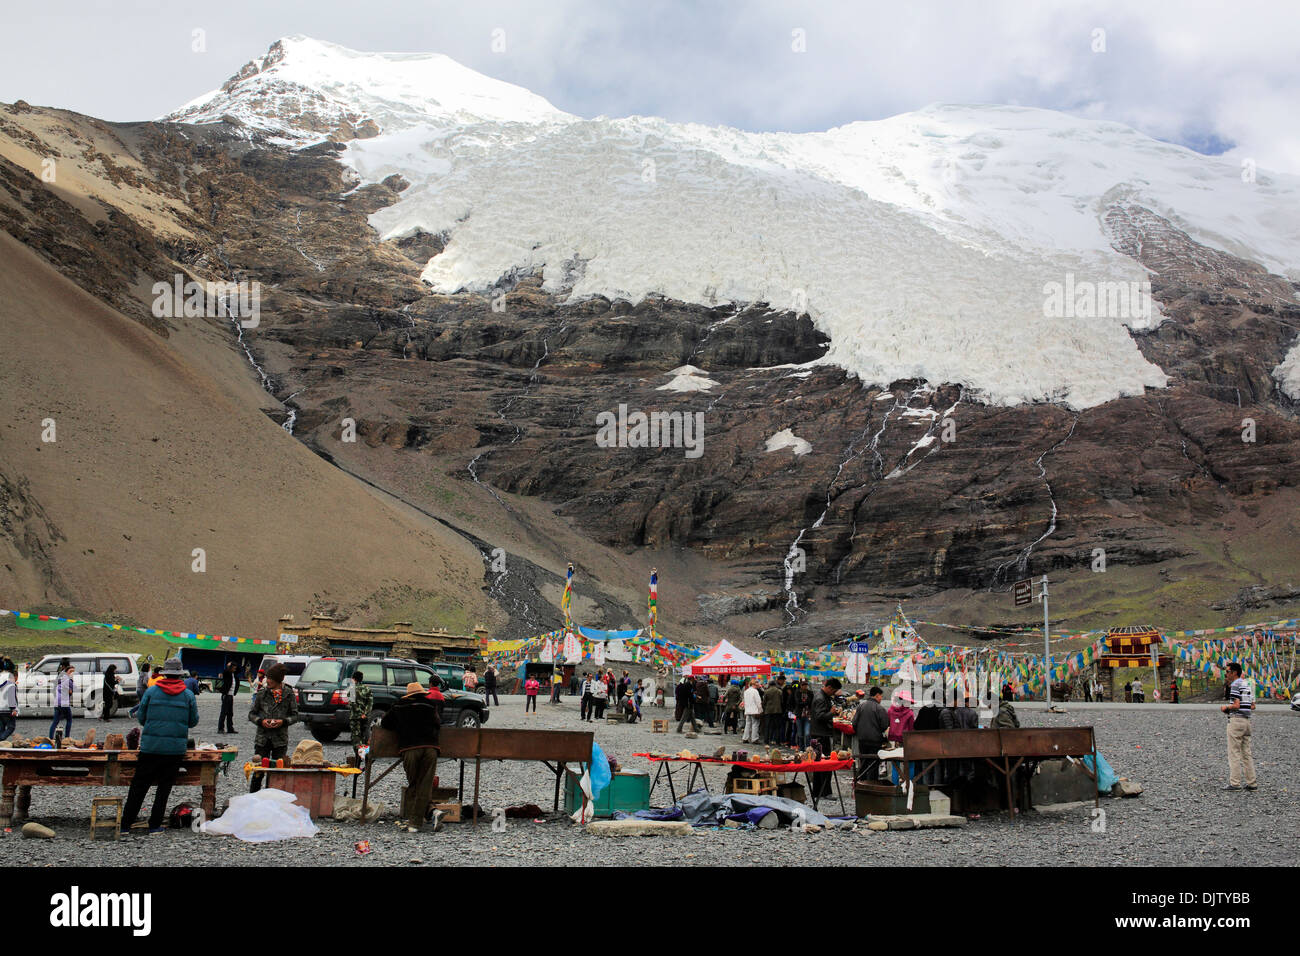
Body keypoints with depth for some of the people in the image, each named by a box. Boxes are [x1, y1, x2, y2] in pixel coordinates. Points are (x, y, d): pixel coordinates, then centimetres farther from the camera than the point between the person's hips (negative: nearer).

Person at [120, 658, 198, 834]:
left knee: (139, 786, 8)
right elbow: (194, 721, 7)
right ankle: (155, 825, 10)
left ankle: (125, 824, 11)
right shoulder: (188, 695, 0)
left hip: (150, 746, 0)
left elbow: (141, 717, 6)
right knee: (164, 786, 10)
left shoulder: (151, 691, 0)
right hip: (176, 748, 0)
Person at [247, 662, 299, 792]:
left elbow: (295, 716, 6)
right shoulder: (262, 693, 6)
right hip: (262, 738, 1)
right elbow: (251, 714, 10)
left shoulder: (289, 694, 3)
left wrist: (283, 721, -12)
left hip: (280, 739, 0)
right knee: (258, 771, -2)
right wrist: (261, 721, -9)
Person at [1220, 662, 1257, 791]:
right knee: (1246, 753, 10)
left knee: (1234, 752, -5)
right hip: (1246, 719, 9)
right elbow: (1253, 706, 16)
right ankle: (1252, 783, 9)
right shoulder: (1248, 684, 15)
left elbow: (1236, 705, -20)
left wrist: (1226, 707, -2)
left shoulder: (1235, 685, -12)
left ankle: (1235, 783, -6)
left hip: (1236, 719, -8)